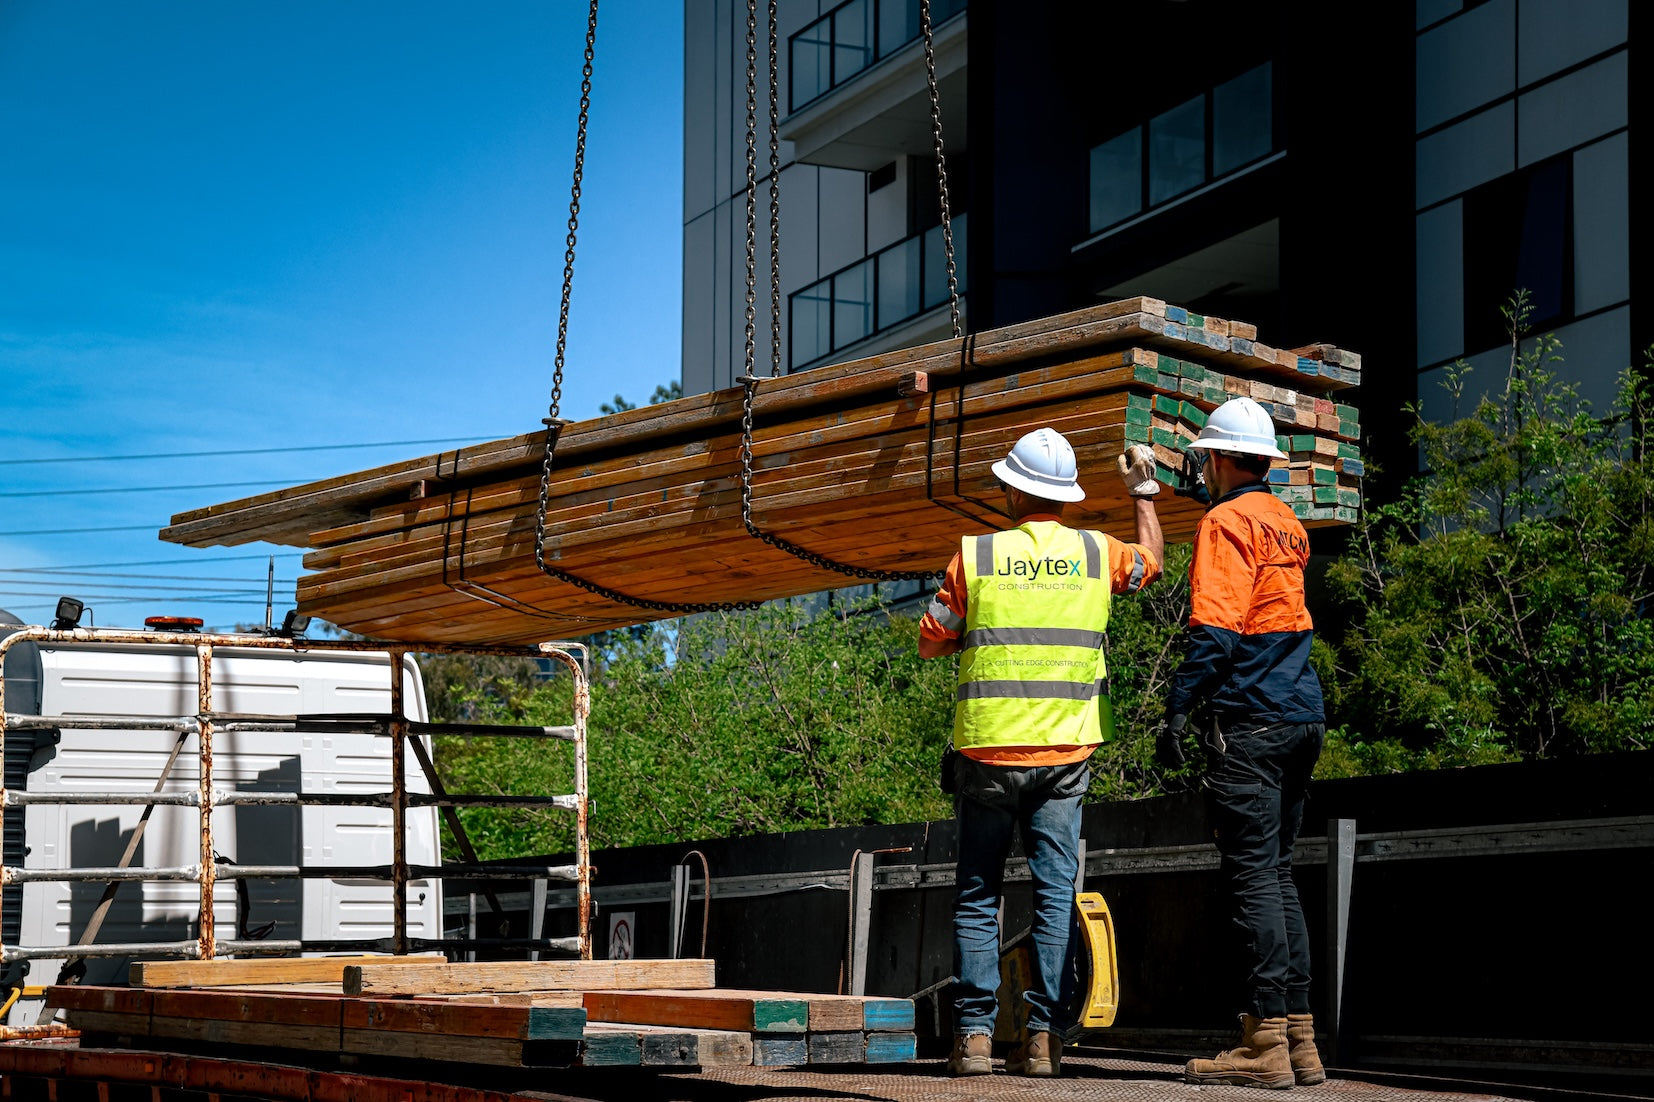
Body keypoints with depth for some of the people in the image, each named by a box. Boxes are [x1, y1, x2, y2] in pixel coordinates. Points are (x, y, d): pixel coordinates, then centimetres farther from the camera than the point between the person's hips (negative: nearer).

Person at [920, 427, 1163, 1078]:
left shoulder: (976, 557, -2)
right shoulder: (1096, 554, 4)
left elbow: (930, 642, 7)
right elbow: (1150, 561, 27)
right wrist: (1143, 492, 41)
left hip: (986, 749, -1)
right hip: (1064, 751, 1)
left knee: (977, 895, 6)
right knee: (1055, 891, 4)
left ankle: (974, 1035, 0)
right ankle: (1044, 1036, -1)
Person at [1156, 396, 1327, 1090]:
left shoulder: (1226, 522, -8)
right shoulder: (1288, 523, 17)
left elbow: (1215, 629, -17)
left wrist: (1177, 709, -16)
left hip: (1250, 720, -8)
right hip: (1303, 717, 9)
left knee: (1252, 876, -8)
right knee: (1277, 873, 12)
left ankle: (1266, 1039, -10)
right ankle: (1298, 1037, 11)